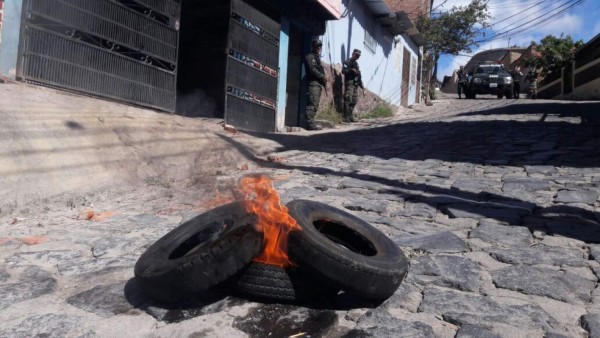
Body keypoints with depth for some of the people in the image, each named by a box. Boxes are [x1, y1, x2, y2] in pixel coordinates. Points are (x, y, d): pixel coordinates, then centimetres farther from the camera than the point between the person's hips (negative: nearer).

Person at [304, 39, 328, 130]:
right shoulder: (309, 57, -1)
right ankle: (310, 123, -18)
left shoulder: (317, 57, 27)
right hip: (313, 83, -9)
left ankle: (311, 123, 6)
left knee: (315, 105, 5)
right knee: (312, 104, -15)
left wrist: (324, 81, 11)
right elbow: (312, 69, -14)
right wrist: (323, 76, -11)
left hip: (318, 83, 9)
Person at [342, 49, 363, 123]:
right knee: (348, 100, -13)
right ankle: (346, 117, -14)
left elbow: (359, 76, 23)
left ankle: (351, 116, 10)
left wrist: (362, 86, 18)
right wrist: (351, 70, -26)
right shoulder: (347, 62, 0)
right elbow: (343, 71, -16)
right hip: (349, 84, -8)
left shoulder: (356, 64, 22)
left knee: (354, 101, 6)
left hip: (355, 85, 8)